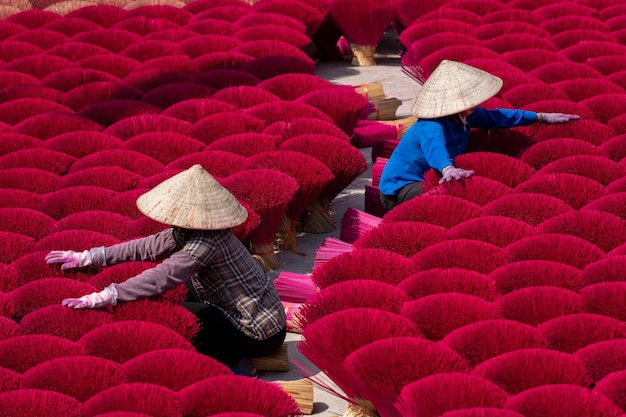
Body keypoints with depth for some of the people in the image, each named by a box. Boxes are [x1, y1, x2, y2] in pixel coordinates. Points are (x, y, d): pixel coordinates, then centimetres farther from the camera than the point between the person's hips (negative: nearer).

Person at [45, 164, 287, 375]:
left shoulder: (206, 243, -25)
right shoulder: (188, 233, 2)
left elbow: (163, 277, -33)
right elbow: (145, 247, 7)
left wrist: (105, 297, -35)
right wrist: (88, 258, 6)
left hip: (261, 337, -9)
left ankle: (231, 363, -2)